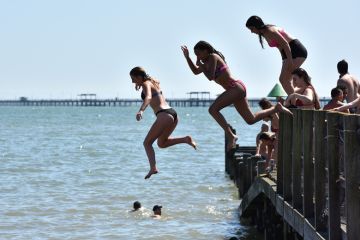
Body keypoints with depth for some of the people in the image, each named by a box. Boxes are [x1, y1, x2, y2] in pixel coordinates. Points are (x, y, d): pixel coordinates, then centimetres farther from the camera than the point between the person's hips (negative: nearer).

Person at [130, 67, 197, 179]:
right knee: (162, 143, 22)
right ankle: (186, 139, 4)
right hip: (173, 114, 9)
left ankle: (153, 168, -19)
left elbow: (148, 97, -27)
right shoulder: (152, 82, 22)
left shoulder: (146, 84, -4)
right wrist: (139, 85, 33)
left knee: (147, 143, -2)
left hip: (164, 115, -9)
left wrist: (141, 110, -44)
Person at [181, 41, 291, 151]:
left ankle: (231, 136, -20)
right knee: (251, 119, 14)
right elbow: (196, 71, 26)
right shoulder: (208, 61, 16)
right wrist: (187, 57, 17)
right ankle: (276, 108, 23)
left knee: (213, 109, -19)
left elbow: (210, 77, -22)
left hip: (236, 87, -10)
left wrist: (200, 65, -10)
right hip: (236, 89, 10)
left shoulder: (213, 57, -11)